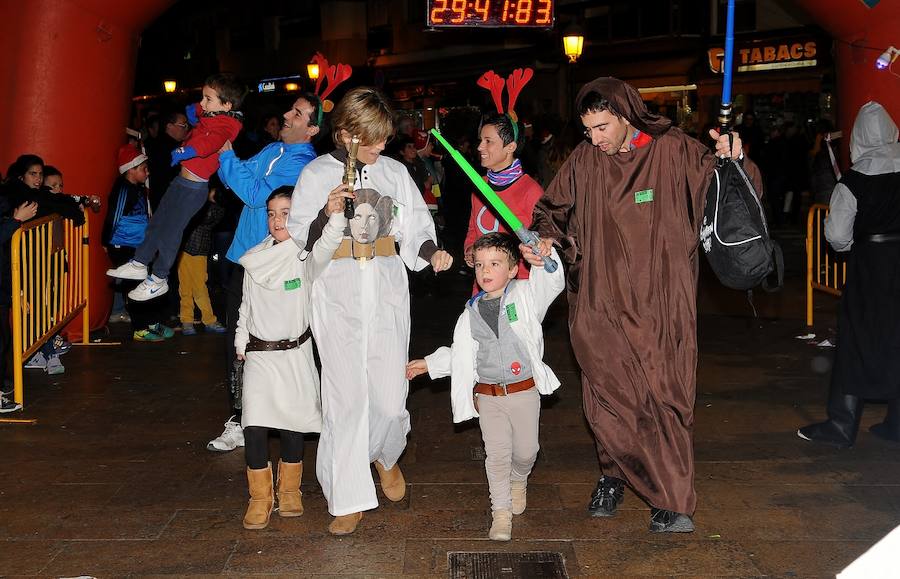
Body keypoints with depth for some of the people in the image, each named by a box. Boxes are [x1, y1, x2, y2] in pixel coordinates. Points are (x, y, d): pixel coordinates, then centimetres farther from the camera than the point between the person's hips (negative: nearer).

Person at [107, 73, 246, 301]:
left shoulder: (223, 127, -21)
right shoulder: (211, 117, 7)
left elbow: (211, 141, -46)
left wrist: (187, 150, -59)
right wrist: (195, 110, 21)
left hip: (193, 188, -10)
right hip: (182, 180, 10)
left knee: (169, 231, 0)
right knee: (157, 222, 20)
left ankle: (158, 280, 16)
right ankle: (139, 264, 35)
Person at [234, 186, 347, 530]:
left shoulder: (305, 259, -7)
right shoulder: (255, 261, 6)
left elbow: (326, 246, -31)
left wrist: (336, 215, -48)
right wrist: (240, 342, 17)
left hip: (294, 355, -2)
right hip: (258, 356, 2)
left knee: (292, 426, 7)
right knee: (254, 429, -5)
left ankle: (290, 491, 28)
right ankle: (260, 498, 11)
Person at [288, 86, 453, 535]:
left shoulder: (394, 172, 11)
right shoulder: (317, 174, 5)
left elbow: (415, 228, 12)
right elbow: (300, 240, 4)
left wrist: (431, 252, -8)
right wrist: (328, 213, -14)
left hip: (387, 287, 2)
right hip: (338, 291, -2)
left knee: (390, 395, -1)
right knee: (346, 394, -4)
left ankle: (386, 455, 34)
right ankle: (349, 499, 9)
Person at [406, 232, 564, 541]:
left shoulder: (525, 295, -2)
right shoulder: (471, 314, 7)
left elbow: (552, 284, -21)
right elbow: (459, 353, 18)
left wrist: (544, 261, -40)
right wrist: (428, 364, 16)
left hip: (525, 391, -1)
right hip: (488, 397, 2)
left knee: (526, 451, 10)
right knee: (497, 454, 3)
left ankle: (518, 481, 44)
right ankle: (501, 512, 17)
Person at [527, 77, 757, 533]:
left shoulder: (673, 151, -5)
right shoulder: (584, 161, 3)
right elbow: (553, 208, 17)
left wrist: (733, 161, -28)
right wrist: (547, 236, -4)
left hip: (660, 303, -2)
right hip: (601, 302, 2)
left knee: (665, 397, 1)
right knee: (609, 397, 3)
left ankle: (672, 501, 12)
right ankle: (614, 474, 27)